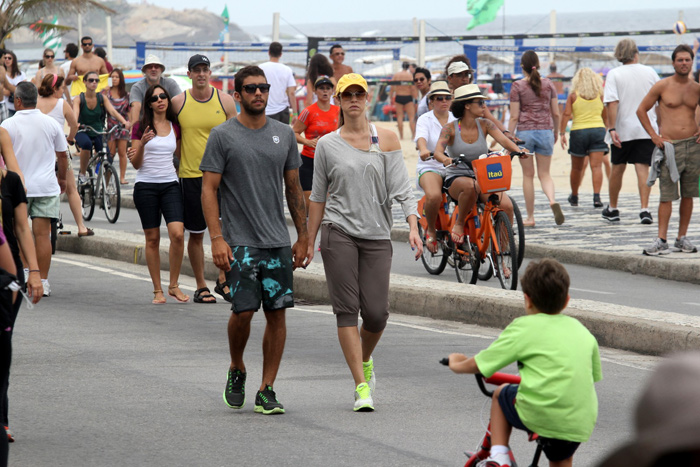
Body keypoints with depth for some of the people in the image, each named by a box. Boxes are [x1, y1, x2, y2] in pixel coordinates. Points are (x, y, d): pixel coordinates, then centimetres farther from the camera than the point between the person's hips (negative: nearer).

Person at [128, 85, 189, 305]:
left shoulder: (175, 127, 10)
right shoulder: (141, 127, 0)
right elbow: (136, 164, -2)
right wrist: (142, 144, -18)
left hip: (170, 185, 2)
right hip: (146, 185, -2)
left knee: (178, 234, -14)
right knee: (152, 239, 1)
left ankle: (174, 285, 0)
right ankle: (157, 290, 9)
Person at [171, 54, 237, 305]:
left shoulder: (225, 100, 3)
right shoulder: (178, 102, 2)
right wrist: (177, 165, 3)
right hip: (190, 175, 0)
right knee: (196, 234, 5)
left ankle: (223, 279, 10)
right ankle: (201, 286, 15)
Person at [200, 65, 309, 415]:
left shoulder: (284, 134, 11)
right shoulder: (223, 136, -2)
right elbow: (208, 189, -4)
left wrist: (302, 236, 12)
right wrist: (217, 238, -13)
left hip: (278, 241, 4)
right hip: (239, 241, -4)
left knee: (277, 313, 0)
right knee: (243, 310, -12)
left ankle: (267, 390, 6)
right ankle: (236, 370, 16)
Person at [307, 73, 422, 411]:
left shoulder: (386, 139, 5)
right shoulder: (327, 145, 6)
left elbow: (401, 188, 0)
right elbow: (318, 197, 12)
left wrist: (413, 227, -13)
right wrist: (309, 242, 11)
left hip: (377, 234, 0)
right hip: (338, 232, 0)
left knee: (376, 312, -4)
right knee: (347, 309, -9)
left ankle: (365, 360, 28)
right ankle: (361, 386, -8)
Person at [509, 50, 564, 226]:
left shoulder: (517, 86, -3)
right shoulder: (548, 84, 5)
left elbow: (514, 116, -6)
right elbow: (556, 114, 6)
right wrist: (555, 132, 22)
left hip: (525, 132, -2)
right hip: (545, 131, 2)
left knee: (528, 175, 8)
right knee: (544, 173, 9)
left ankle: (530, 217, 11)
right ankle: (552, 200, -22)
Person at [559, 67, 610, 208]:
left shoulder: (573, 95, 2)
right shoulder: (600, 95, 6)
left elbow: (567, 114, -6)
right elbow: (605, 116, 13)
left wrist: (562, 133, -5)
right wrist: (606, 128, 27)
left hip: (579, 131, 0)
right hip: (598, 129, 0)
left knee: (577, 168, 14)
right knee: (596, 166, -7)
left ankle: (574, 197, 29)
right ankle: (597, 196, -22)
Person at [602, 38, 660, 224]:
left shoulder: (614, 74, -5)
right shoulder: (649, 72, 3)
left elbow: (612, 103, -15)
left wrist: (612, 128, -15)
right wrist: (660, 125, 21)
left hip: (623, 130, -1)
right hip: (647, 129, 1)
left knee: (618, 168, 12)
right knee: (643, 168, -2)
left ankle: (612, 209, 25)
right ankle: (644, 209, -14)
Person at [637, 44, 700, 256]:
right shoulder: (662, 86, -1)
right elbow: (641, 110, 5)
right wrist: (654, 136, -2)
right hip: (669, 146, -3)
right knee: (666, 195, -6)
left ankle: (682, 238, 13)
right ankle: (661, 241, -5)